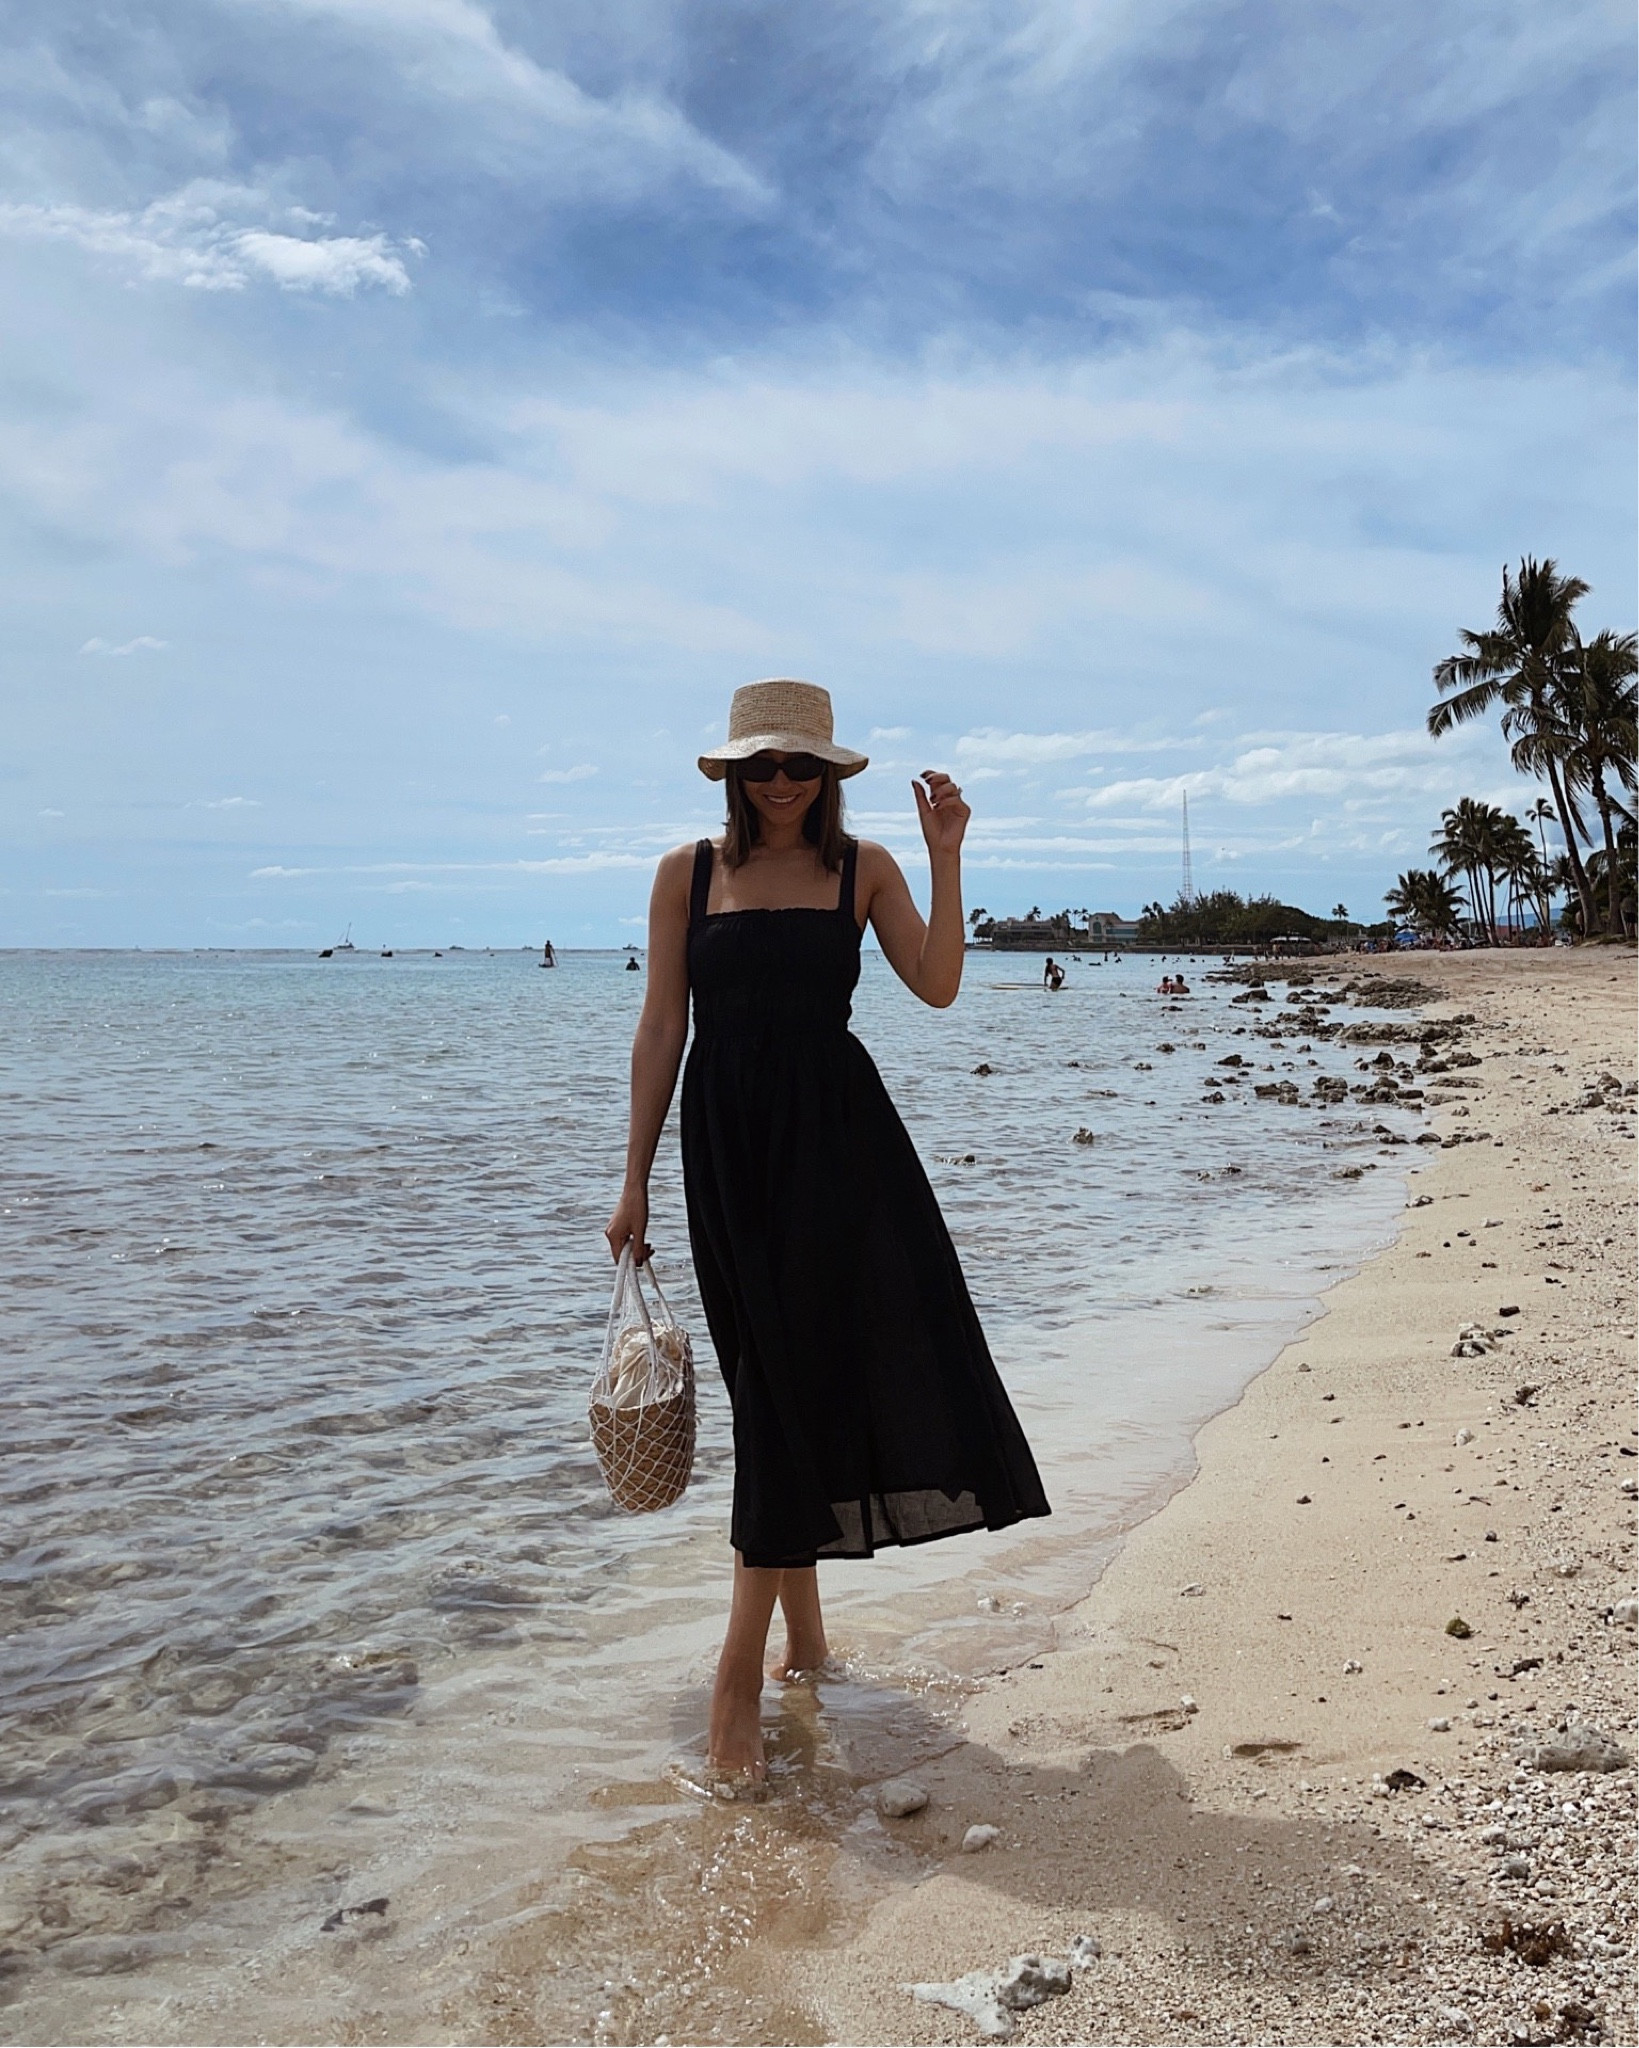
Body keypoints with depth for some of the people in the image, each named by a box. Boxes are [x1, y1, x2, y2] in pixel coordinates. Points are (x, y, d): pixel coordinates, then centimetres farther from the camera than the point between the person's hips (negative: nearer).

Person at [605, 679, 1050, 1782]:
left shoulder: (864, 867, 7)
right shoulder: (688, 873, 6)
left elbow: (938, 986, -3)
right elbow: (661, 1030, 6)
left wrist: (947, 859, -11)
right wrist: (635, 1180, 4)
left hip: (839, 1130, 0)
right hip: (728, 1138, 1)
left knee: (809, 1370, -6)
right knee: (776, 1377, 4)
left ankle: (745, 1661, 2)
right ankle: (801, 1624, 19)